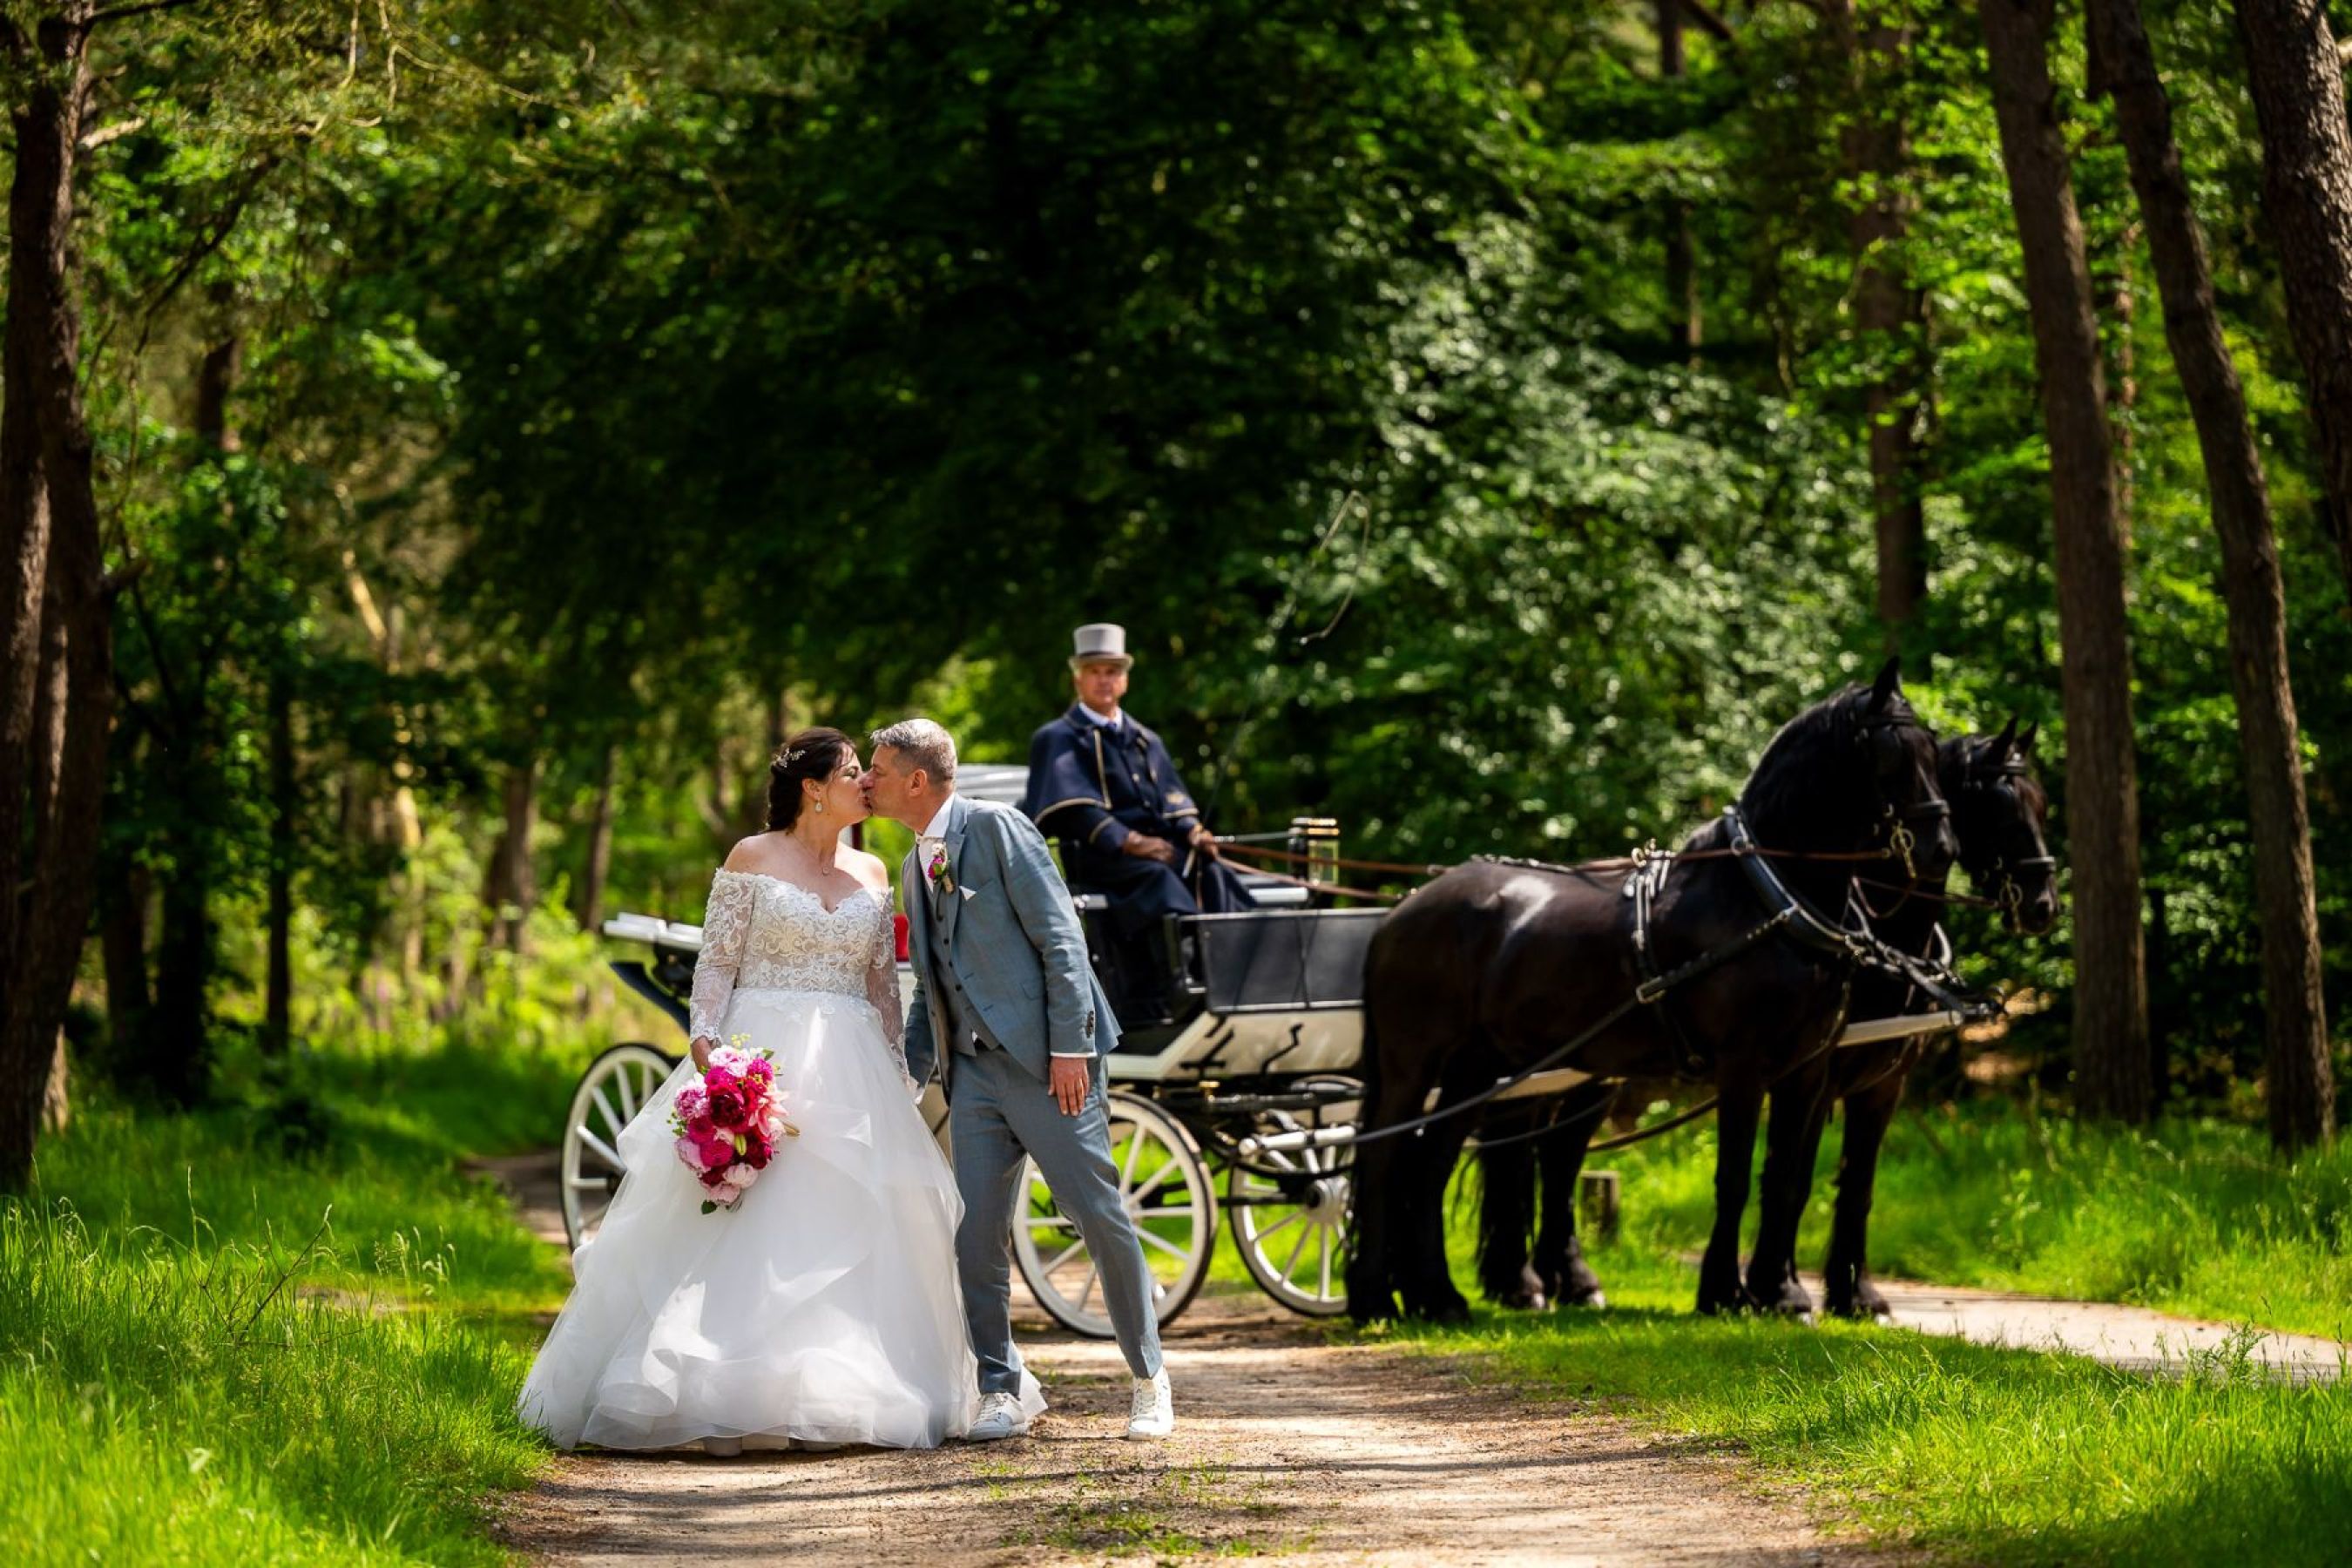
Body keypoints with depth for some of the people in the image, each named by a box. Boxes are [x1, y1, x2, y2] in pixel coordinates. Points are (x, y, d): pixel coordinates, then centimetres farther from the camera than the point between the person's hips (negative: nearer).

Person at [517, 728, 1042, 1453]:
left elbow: (882, 983, 15)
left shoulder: (871, 873, 14)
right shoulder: (752, 859, 1)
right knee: (746, 1225, -10)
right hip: (763, 1058, -5)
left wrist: (897, 1068, 8)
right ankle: (723, 1397, -12)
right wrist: (705, 1041, -16)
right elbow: (716, 962, -2)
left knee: (849, 1226, 1)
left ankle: (843, 1391, 6)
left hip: (851, 1068, 5)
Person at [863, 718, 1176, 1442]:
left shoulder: (996, 830, -6)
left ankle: (1149, 1381, 8)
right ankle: (1000, 1394, 9)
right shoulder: (915, 869, 17)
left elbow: (1061, 939, -11)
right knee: (976, 1237, 0)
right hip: (975, 1069, 7)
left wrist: (1070, 1048, -18)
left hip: (1047, 1061, -7)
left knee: (1100, 1217, -4)